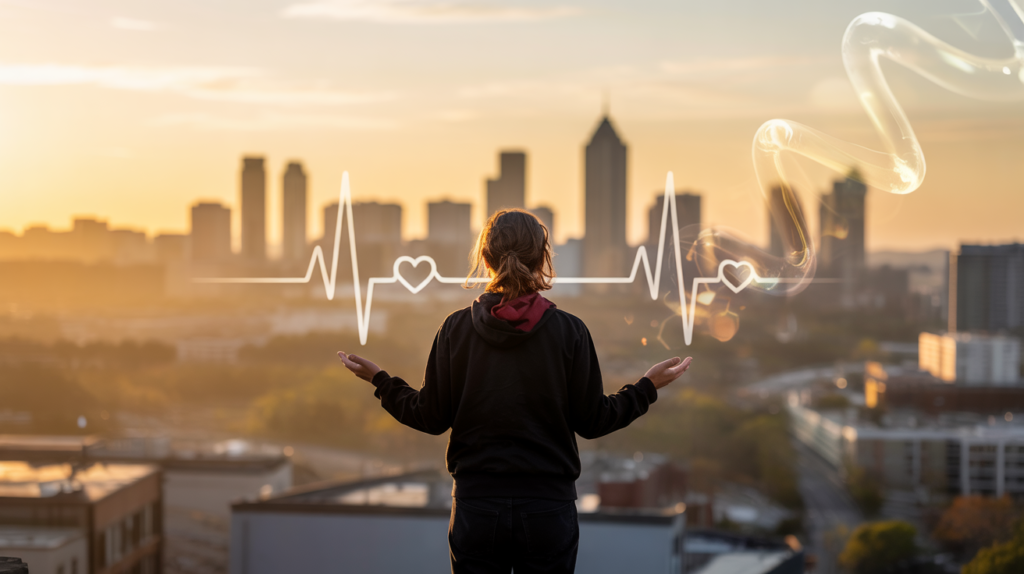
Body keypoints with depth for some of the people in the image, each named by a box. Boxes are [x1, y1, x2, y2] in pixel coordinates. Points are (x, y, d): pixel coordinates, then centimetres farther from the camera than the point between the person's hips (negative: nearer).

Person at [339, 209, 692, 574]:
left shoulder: (455, 329, -4)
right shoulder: (569, 331, -6)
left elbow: (433, 417, 0)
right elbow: (591, 422, -1)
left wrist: (380, 380, 16)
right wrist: (648, 387, 13)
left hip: (475, 503, 1)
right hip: (547, 503, -1)